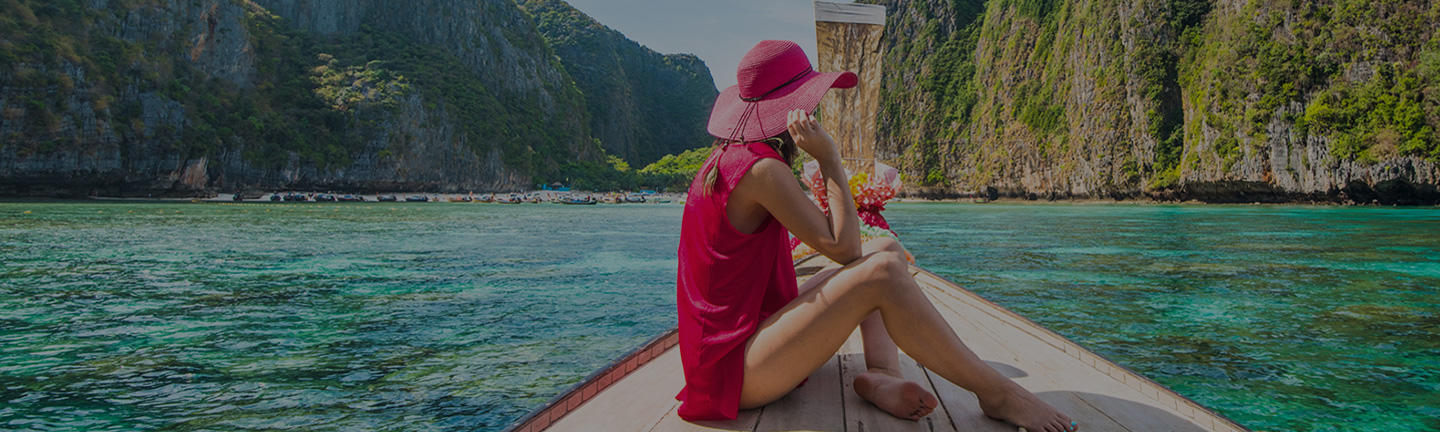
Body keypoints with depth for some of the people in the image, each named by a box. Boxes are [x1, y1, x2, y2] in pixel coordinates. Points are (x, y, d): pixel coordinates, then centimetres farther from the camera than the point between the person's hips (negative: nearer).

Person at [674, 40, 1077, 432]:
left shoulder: (723, 160, 13)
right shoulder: (761, 169, -19)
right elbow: (843, 247, -16)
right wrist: (828, 156, -14)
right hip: (733, 370, -10)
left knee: (887, 250, 10)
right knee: (883, 271, -27)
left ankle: (881, 373, -11)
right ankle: (997, 393, -14)